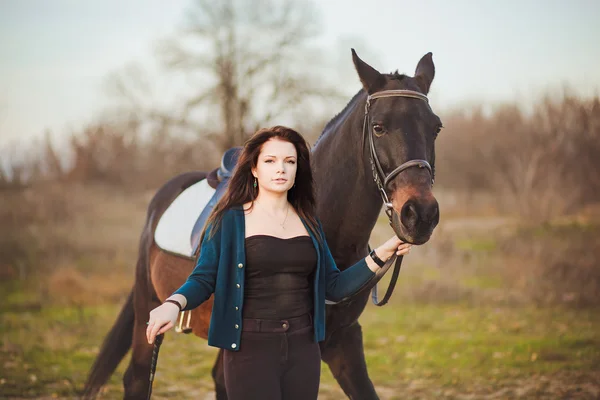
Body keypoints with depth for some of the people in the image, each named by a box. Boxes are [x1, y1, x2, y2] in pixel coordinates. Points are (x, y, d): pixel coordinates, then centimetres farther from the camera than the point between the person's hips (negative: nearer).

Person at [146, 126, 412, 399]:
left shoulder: (308, 223, 11)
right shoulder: (229, 220, -2)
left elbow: (334, 287, 12)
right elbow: (202, 281, -6)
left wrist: (381, 255, 5)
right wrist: (174, 303, -27)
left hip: (303, 347, 4)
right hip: (251, 347, -4)